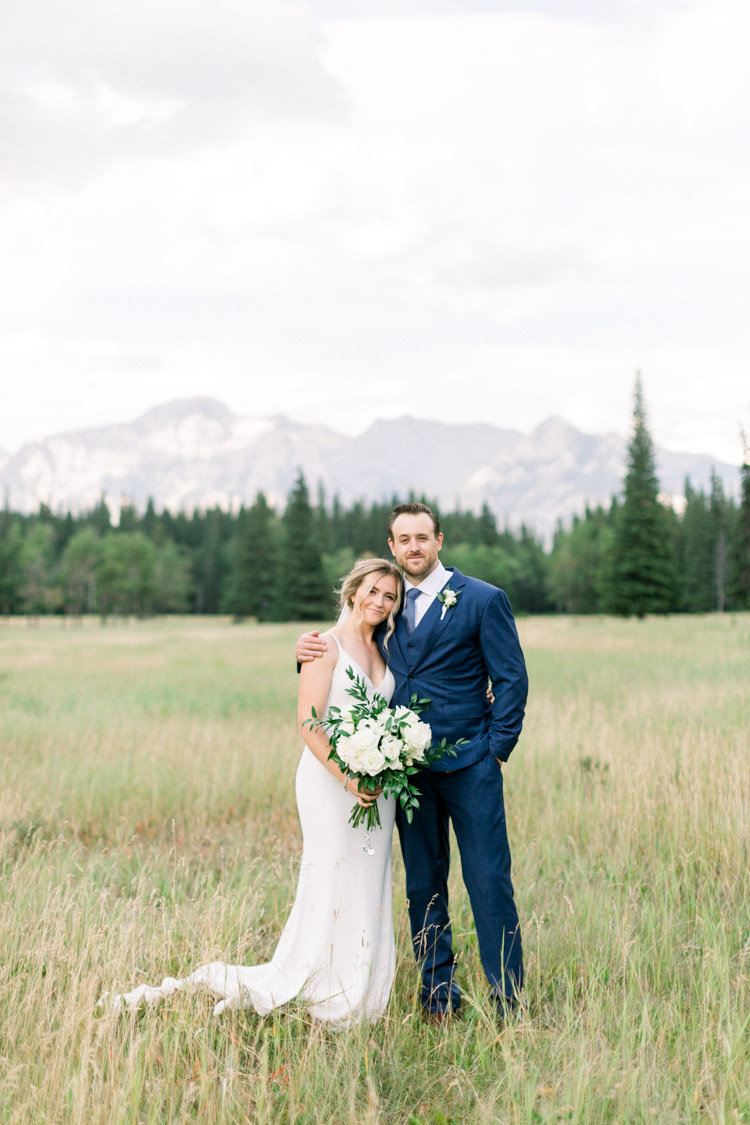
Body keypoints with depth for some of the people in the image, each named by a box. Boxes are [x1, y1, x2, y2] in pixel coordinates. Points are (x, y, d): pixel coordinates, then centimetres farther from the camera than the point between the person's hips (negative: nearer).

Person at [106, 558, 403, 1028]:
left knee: (369, 889, 9)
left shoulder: (385, 651, 13)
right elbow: (308, 722, -15)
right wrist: (348, 776, -21)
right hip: (330, 778, -7)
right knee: (331, 882, -5)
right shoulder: (327, 646, -8)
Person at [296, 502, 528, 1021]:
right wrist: (310, 652, 0)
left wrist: (497, 749, -7)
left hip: (469, 765, -4)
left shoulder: (483, 599, 0)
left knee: (489, 881, -4)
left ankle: (509, 1001, 4)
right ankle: (439, 994, 20)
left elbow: (512, 679, 0)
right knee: (424, 886, 10)